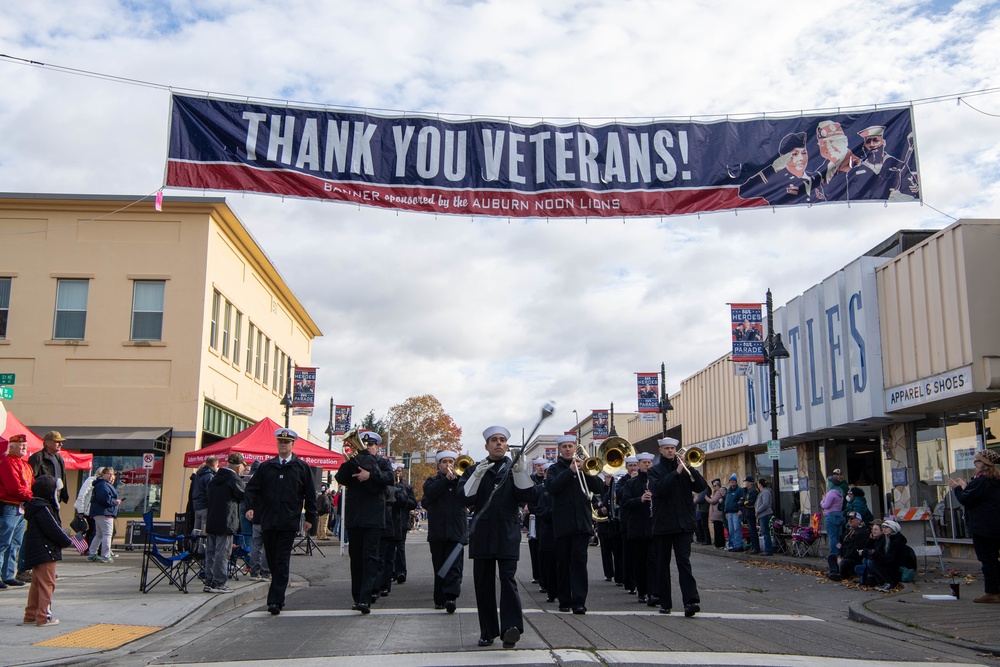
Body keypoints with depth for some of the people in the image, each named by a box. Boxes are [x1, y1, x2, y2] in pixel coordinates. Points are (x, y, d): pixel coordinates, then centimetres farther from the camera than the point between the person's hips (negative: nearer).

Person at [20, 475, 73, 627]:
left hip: (35, 553, 10)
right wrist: (67, 542, -5)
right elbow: (53, 530, -18)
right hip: (46, 553, -10)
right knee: (47, 584, -4)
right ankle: (43, 617, -2)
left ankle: (30, 615, 24)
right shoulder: (43, 509, -17)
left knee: (37, 584, 17)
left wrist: (63, 541, 8)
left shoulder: (35, 507, 14)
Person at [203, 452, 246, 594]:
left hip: (211, 522, 8)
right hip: (226, 523, -8)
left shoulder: (215, 478, 11)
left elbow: (209, 496, 18)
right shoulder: (234, 479, -13)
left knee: (210, 552, 12)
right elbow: (245, 496, -7)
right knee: (222, 554, -3)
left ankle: (209, 582, 17)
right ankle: (218, 583, -2)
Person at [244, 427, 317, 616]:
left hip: (288, 522, -3)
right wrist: (251, 507, -8)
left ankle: (275, 600, -9)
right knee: (272, 562, 9)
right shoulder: (266, 467, 11)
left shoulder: (301, 467, 5)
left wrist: (310, 517, 4)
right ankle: (278, 599, 21)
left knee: (282, 562, -8)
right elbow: (252, 488, 9)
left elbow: (310, 494, 7)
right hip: (268, 521, 3)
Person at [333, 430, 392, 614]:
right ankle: (359, 597, 13)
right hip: (353, 518, 3)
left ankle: (365, 598, -13)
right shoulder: (353, 462, 12)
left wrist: (371, 475, -25)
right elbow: (340, 479, -5)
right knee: (356, 557, 6)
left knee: (370, 557, -9)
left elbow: (390, 478, -13)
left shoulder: (381, 462, 7)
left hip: (374, 518, -3)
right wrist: (350, 462, -17)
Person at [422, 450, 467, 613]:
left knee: (454, 564, -12)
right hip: (437, 530, 1)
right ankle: (440, 599, 10)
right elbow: (430, 493, -7)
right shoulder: (432, 481, 15)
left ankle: (451, 596, -21)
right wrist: (446, 478, -10)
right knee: (439, 566, 4)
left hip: (456, 530, -1)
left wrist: (457, 477, -9)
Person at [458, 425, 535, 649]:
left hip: (508, 534, -2)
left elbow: (527, 494, -5)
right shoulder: (474, 470, 10)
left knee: (508, 578, -13)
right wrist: (477, 475, -18)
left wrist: (520, 470, -17)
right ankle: (488, 632, 12)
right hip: (482, 534, 2)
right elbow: (465, 497, -4)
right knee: (483, 583, 4)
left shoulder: (514, 469, 9)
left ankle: (511, 627, -21)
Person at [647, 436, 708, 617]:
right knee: (662, 563, 6)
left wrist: (690, 468, -12)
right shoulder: (655, 470, 6)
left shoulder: (684, 468, 11)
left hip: (683, 523, 0)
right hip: (663, 524, 0)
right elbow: (657, 489, -14)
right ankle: (665, 602, 14)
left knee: (684, 561, -10)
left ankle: (691, 600, -17)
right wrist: (676, 473, -18)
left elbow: (701, 486, -1)